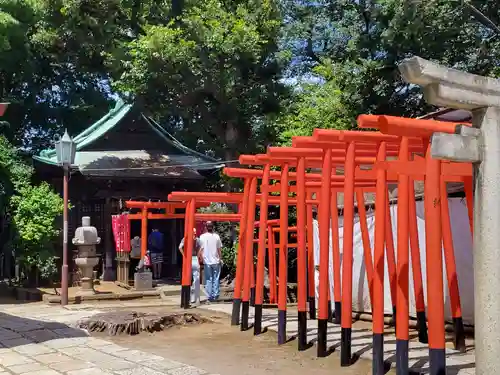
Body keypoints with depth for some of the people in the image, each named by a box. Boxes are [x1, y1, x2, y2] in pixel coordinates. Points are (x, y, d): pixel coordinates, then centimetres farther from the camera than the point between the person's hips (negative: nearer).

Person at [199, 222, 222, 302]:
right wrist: (220, 258, 12)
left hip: (207, 261, 0)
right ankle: (215, 295, 8)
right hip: (216, 261, 0)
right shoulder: (216, 236, -3)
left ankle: (210, 296, 5)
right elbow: (219, 249, 0)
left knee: (209, 280, 6)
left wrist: (202, 258, 10)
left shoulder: (202, 237, -4)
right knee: (216, 279, 8)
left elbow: (201, 249, -2)